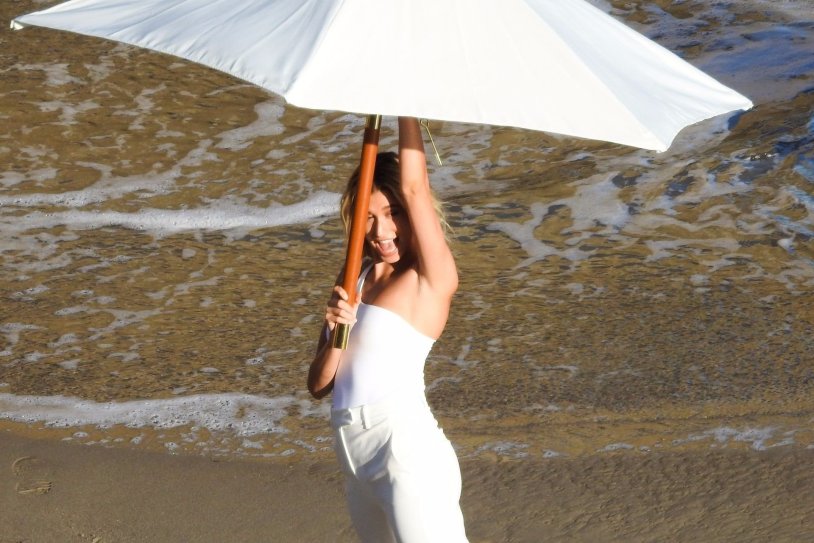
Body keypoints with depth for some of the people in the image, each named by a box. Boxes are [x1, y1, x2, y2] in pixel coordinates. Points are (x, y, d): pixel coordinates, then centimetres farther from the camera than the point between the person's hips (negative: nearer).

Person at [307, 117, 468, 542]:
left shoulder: (433, 279, -5)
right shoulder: (354, 277, 13)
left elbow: (415, 187, -18)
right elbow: (319, 386, 10)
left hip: (406, 451, -7)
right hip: (358, 459, 7)